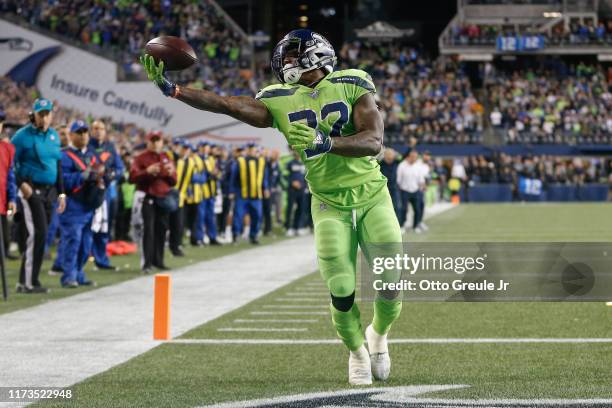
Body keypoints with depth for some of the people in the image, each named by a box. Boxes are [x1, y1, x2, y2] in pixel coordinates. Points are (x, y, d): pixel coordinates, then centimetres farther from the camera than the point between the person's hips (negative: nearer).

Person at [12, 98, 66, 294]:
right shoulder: (23, 136, -7)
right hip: (31, 190, -7)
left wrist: (61, 193, 17)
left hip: (49, 191, 7)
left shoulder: (54, 136, 14)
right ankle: (28, 283, -11)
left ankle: (26, 280, 14)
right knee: (36, 233, -14)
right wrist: (21, 183, -21)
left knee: (40, 235, 8)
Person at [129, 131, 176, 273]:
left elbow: (173, 182, 14)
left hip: (164, 197, 5)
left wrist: (171, 173, -7)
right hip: (148, 197, -5)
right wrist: (147, 171, -24)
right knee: (148, 229, -11)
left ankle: (158, 260, 19)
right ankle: (147, 262, -13)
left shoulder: (166, 159, 14)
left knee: (161, 229, 8)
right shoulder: (141, 158, 0)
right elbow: (133, 177, -11)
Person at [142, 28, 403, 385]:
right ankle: (357, 351, 22)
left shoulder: (352, 85, -6)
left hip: (371, 196, -1)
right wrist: (171, 89, -21)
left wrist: (324, 142, -35)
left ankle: (379, 334, 29)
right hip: (330, 205, 1)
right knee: (342, 294, -8)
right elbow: (226, 104, -11)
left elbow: (374, 142, -19)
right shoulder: (280, 102, 1)